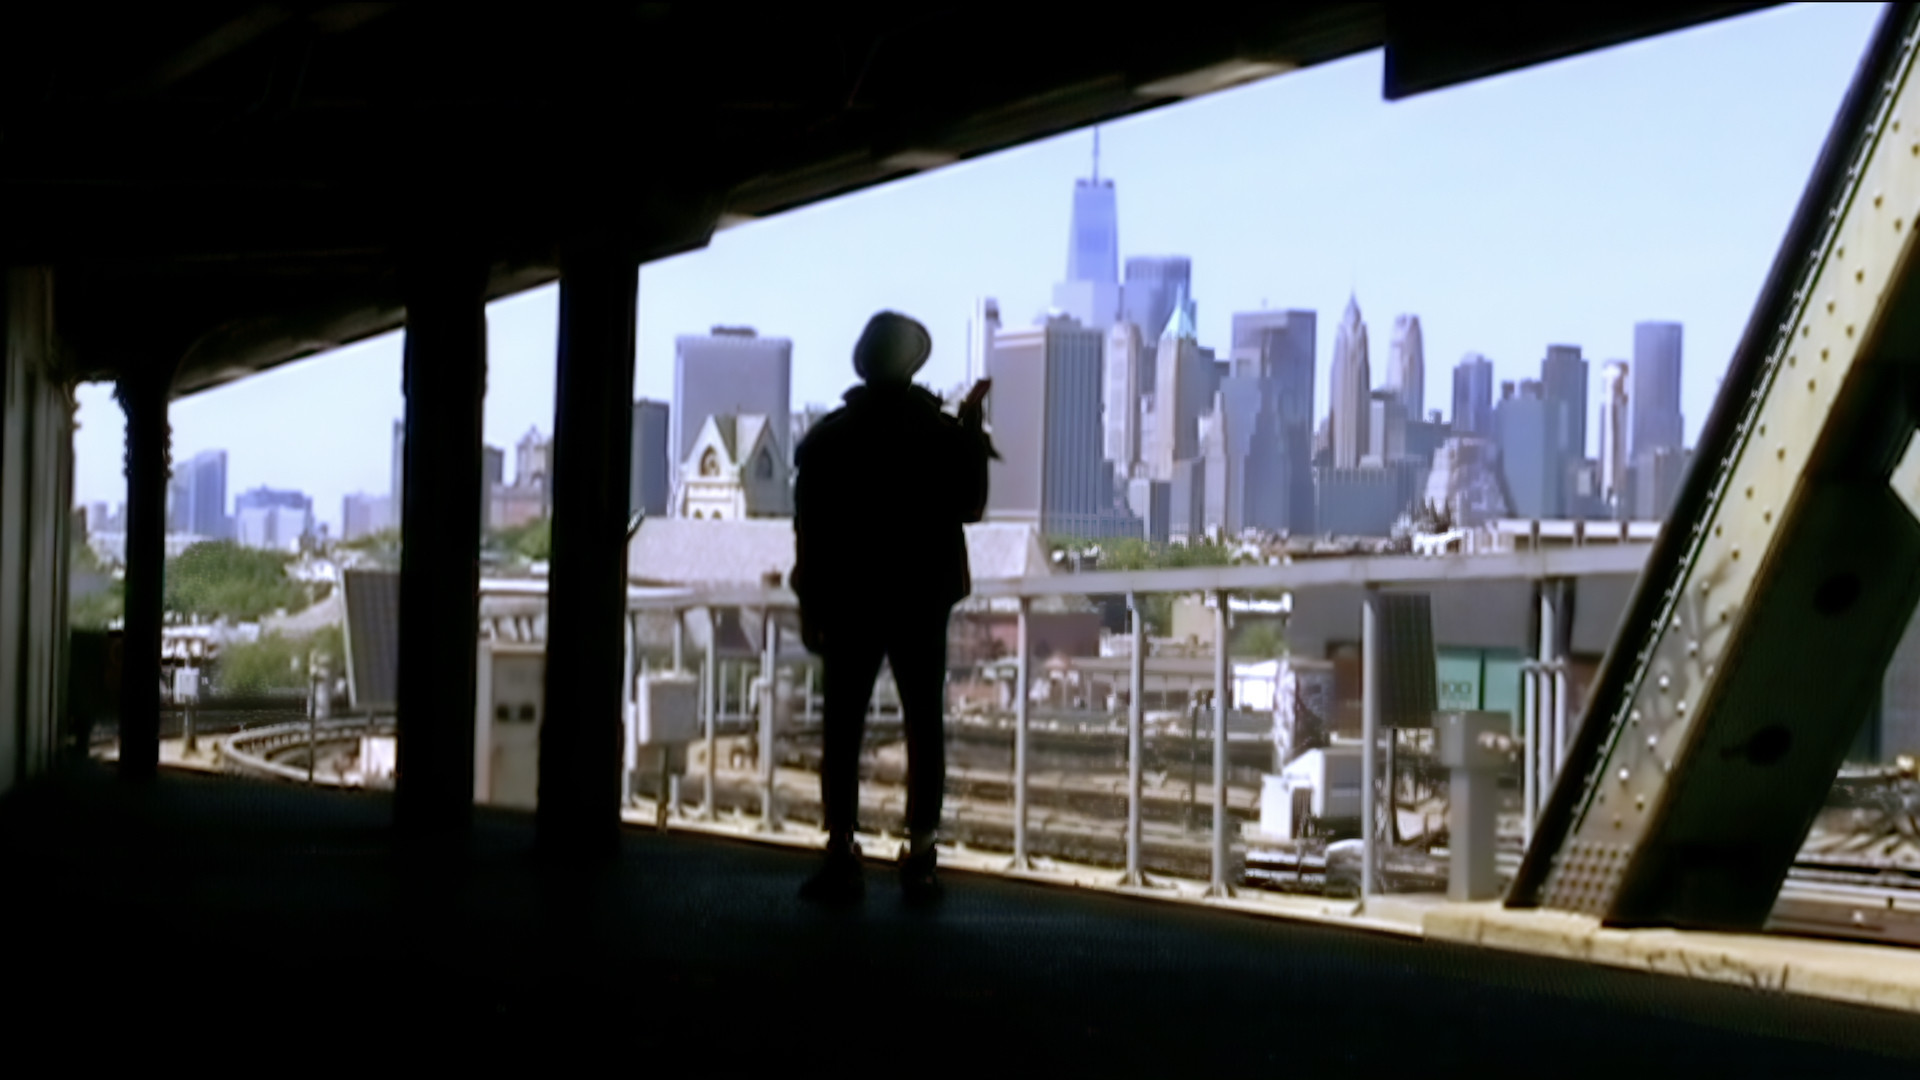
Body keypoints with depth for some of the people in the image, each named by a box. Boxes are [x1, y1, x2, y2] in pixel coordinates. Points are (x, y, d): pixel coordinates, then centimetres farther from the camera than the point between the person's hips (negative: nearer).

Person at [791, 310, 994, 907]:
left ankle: (842, 857, -3)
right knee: (924, 726, 4)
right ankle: (919, 858, -1)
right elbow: (969, 505, 5)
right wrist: (973, 434, 11)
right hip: (921, 600, 0)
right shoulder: (942, 432, -5)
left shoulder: (827, 437, -2)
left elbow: (809, 528, -1)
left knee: (842, 727, 3)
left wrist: (810, 605, 6)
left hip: (847, 601, 0)